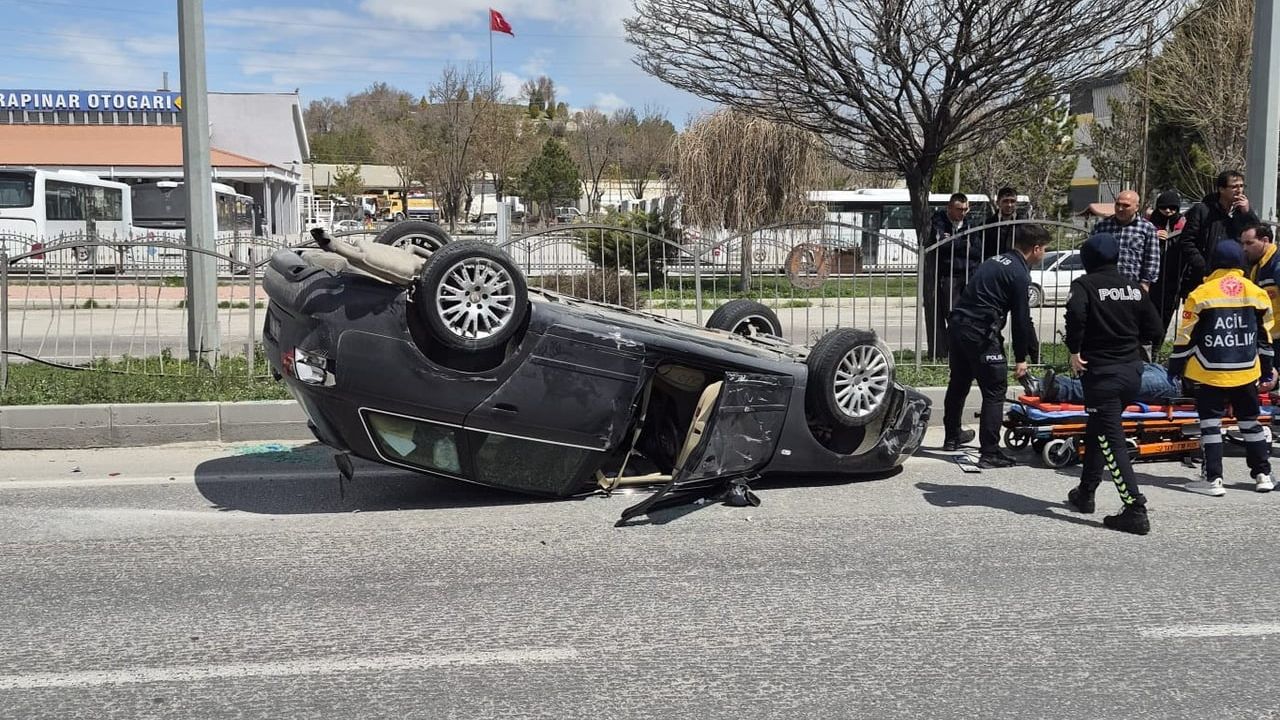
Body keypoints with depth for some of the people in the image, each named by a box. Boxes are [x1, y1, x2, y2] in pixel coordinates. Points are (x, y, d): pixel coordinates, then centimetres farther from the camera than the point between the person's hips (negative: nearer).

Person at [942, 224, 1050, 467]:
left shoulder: (996, 262, 18)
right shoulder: (1019, 274, -9)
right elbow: (1021, 319, -8)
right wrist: (1021, 358, 1)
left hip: (958, 324, 10)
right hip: (981, 334, -9)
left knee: (959, 383, 23)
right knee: (994, 391, -3)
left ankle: (952, 436, 40)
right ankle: (990, 453, -4)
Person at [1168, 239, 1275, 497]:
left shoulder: (1201, 294, -9)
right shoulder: (1257, 294, 3)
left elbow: (1185, 338, -7)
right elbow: (1265, 338, 9)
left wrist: (1174, 368, 3)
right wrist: (1267, 372, 18)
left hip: (1210, 373, -4)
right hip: (1247, 372, 4)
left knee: (1210, 422, 2)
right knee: (1250, 421, 16)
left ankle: (1213, 479, -1)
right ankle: (1262, 474, 21)